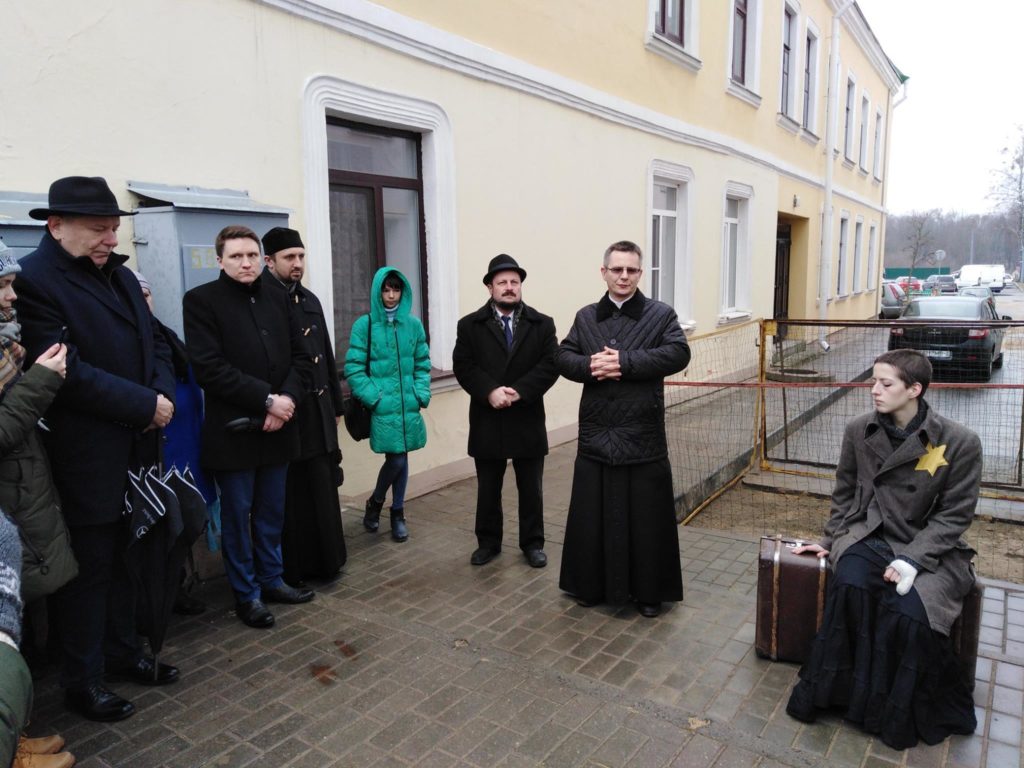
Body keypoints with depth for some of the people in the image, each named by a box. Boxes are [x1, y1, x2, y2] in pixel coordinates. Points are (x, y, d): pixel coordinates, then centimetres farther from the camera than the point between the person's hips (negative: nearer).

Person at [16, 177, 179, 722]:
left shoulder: (121, 275, 13)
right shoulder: (33, 281, -13)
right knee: (87, 569, 6)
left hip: (134, 453, 7)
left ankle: (122, 651, 35)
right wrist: (145, 407, -17)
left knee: (121, 559, 18)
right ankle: (81, 681, 23)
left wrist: (164, 394, -6)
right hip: (84, 462, -7)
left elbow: (156, 342, 13)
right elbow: (69, 372, -21)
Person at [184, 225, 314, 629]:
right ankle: (246, 594, 23)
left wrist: (287, 400, -9)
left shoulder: (276, 299, 10)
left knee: (272, 513, 16)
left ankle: (271, 580, 32)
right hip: (233, 430, -4)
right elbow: (210, 368, -15)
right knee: (237, 516, 8)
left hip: (277, 427, 5)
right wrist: (266, 399, -17)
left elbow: (299, 357, 8)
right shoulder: (201, 300, -5)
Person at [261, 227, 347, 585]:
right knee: (290, 496, 4)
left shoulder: (310, 300, 13)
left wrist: (336, 405, 17)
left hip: (318, 413, 7)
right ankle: (291, 570, 18)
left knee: (322, 492, 14)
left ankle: (324, 560, 27)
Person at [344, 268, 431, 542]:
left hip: (409, 406, 3)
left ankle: (397, 513, 26)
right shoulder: (364, 325, -5)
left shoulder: (413, 324, 4)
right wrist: (373, 398, -11)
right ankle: (375, 502, 23)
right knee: (396, 460, -5)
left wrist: (422, 394, -1)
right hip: (382, 407, -3)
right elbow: (353, 369, -5)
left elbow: (422, 364, 10)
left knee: (401, 459, 10)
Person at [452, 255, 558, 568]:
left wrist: (519, 391, -19)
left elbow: (551, 365, -7)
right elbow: (463, 366, -6)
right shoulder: (470, 325, 2)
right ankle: (488, 542, 27)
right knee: (488, 489, 12)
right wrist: (490, 391, -21)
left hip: (528, 421, 0)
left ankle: (533, 543, 25)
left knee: (531, 489, 10)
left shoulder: (542, 324, 3)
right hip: (487, 422, 0)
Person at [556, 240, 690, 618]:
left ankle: (648, 591, 22)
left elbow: (678, 354, -14)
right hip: (596, 434, 3)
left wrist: (624, 362, -20)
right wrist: (590, 366, -17)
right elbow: (563, 358, 4)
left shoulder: (661, 314, 1)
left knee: (646, 517, 6)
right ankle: (593, 584, 27)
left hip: (643, 435, -2)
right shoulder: (585, 317, 10)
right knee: (593, 514, 10)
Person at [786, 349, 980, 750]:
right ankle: (826, 692, -11)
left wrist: (912, 558, -17)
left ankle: (898, 715, 0)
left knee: (907, 612, -28)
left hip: (928, 548, -2)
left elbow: (955, 514, -7)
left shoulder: (960, 442, -9)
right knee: (849, 586, -29)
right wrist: (832, 539, 9)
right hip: (867, 537, 2)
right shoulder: (858, 431, 1)